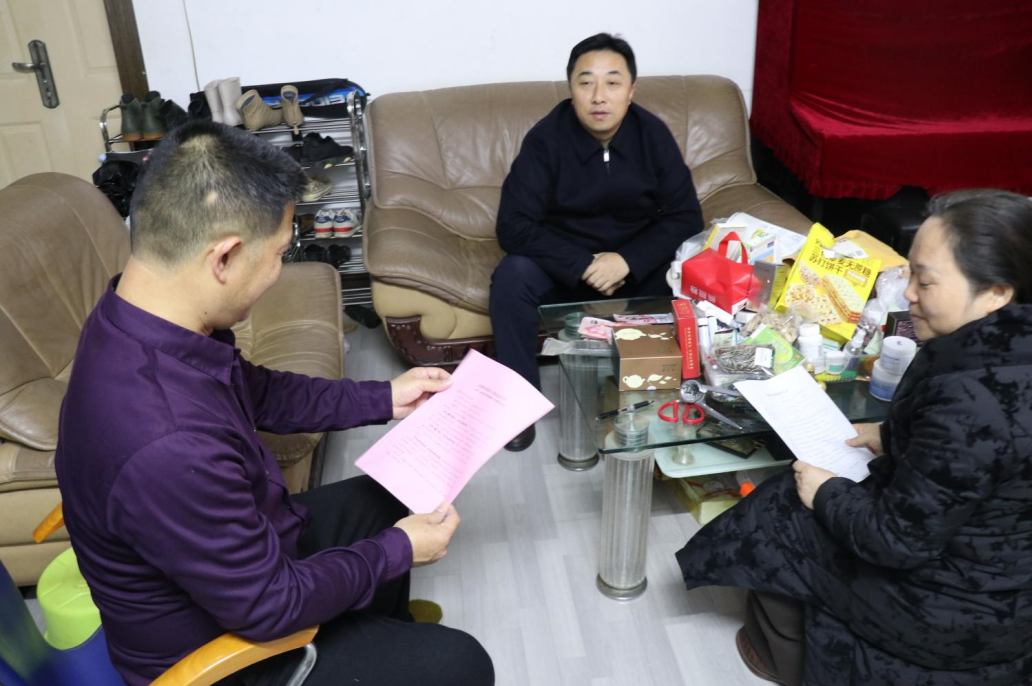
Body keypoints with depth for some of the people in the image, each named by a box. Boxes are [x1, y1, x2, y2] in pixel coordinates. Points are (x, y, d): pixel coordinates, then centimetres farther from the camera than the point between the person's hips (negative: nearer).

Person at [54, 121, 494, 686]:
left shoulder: (139, 318, -14)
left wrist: (382, 400, 6)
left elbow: (257, 392, 6)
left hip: (240, 539, 8)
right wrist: (398, 552, -13)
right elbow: (270, 606, -27)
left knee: (385, 499, 24)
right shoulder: (167, 447, -42)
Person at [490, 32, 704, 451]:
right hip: (565, 266, -1)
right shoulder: (546, 138, -16)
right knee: (512, 275, -31)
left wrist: (627, 260, -26)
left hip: (638, 264, 1)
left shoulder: (653, 134, -9)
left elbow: (686, 218, -10)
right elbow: (514, 226, -20)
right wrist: (583, 266, -30)